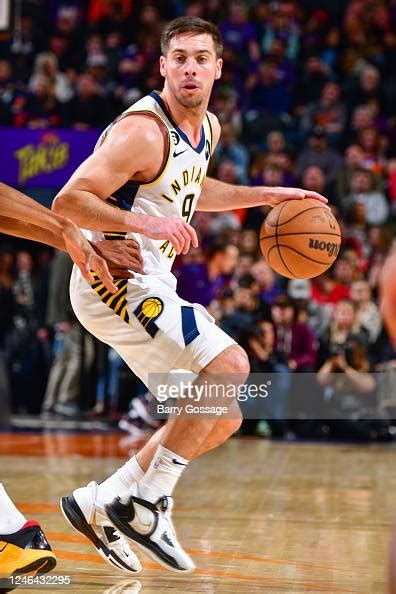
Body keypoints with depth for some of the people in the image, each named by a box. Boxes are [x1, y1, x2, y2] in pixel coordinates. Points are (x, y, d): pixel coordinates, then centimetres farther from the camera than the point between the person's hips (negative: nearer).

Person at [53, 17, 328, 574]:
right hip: (113, 279, -9)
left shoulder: (209, 127, 10)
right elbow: (68, 200, -22)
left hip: (150, 287, 9)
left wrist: (267, 195, 23)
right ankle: (146, 499, -14)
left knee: (222, 419, 8)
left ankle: (98, 505, 14)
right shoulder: (143, 130, -18)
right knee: (230, 362, -24)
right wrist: (148, 224, -32)